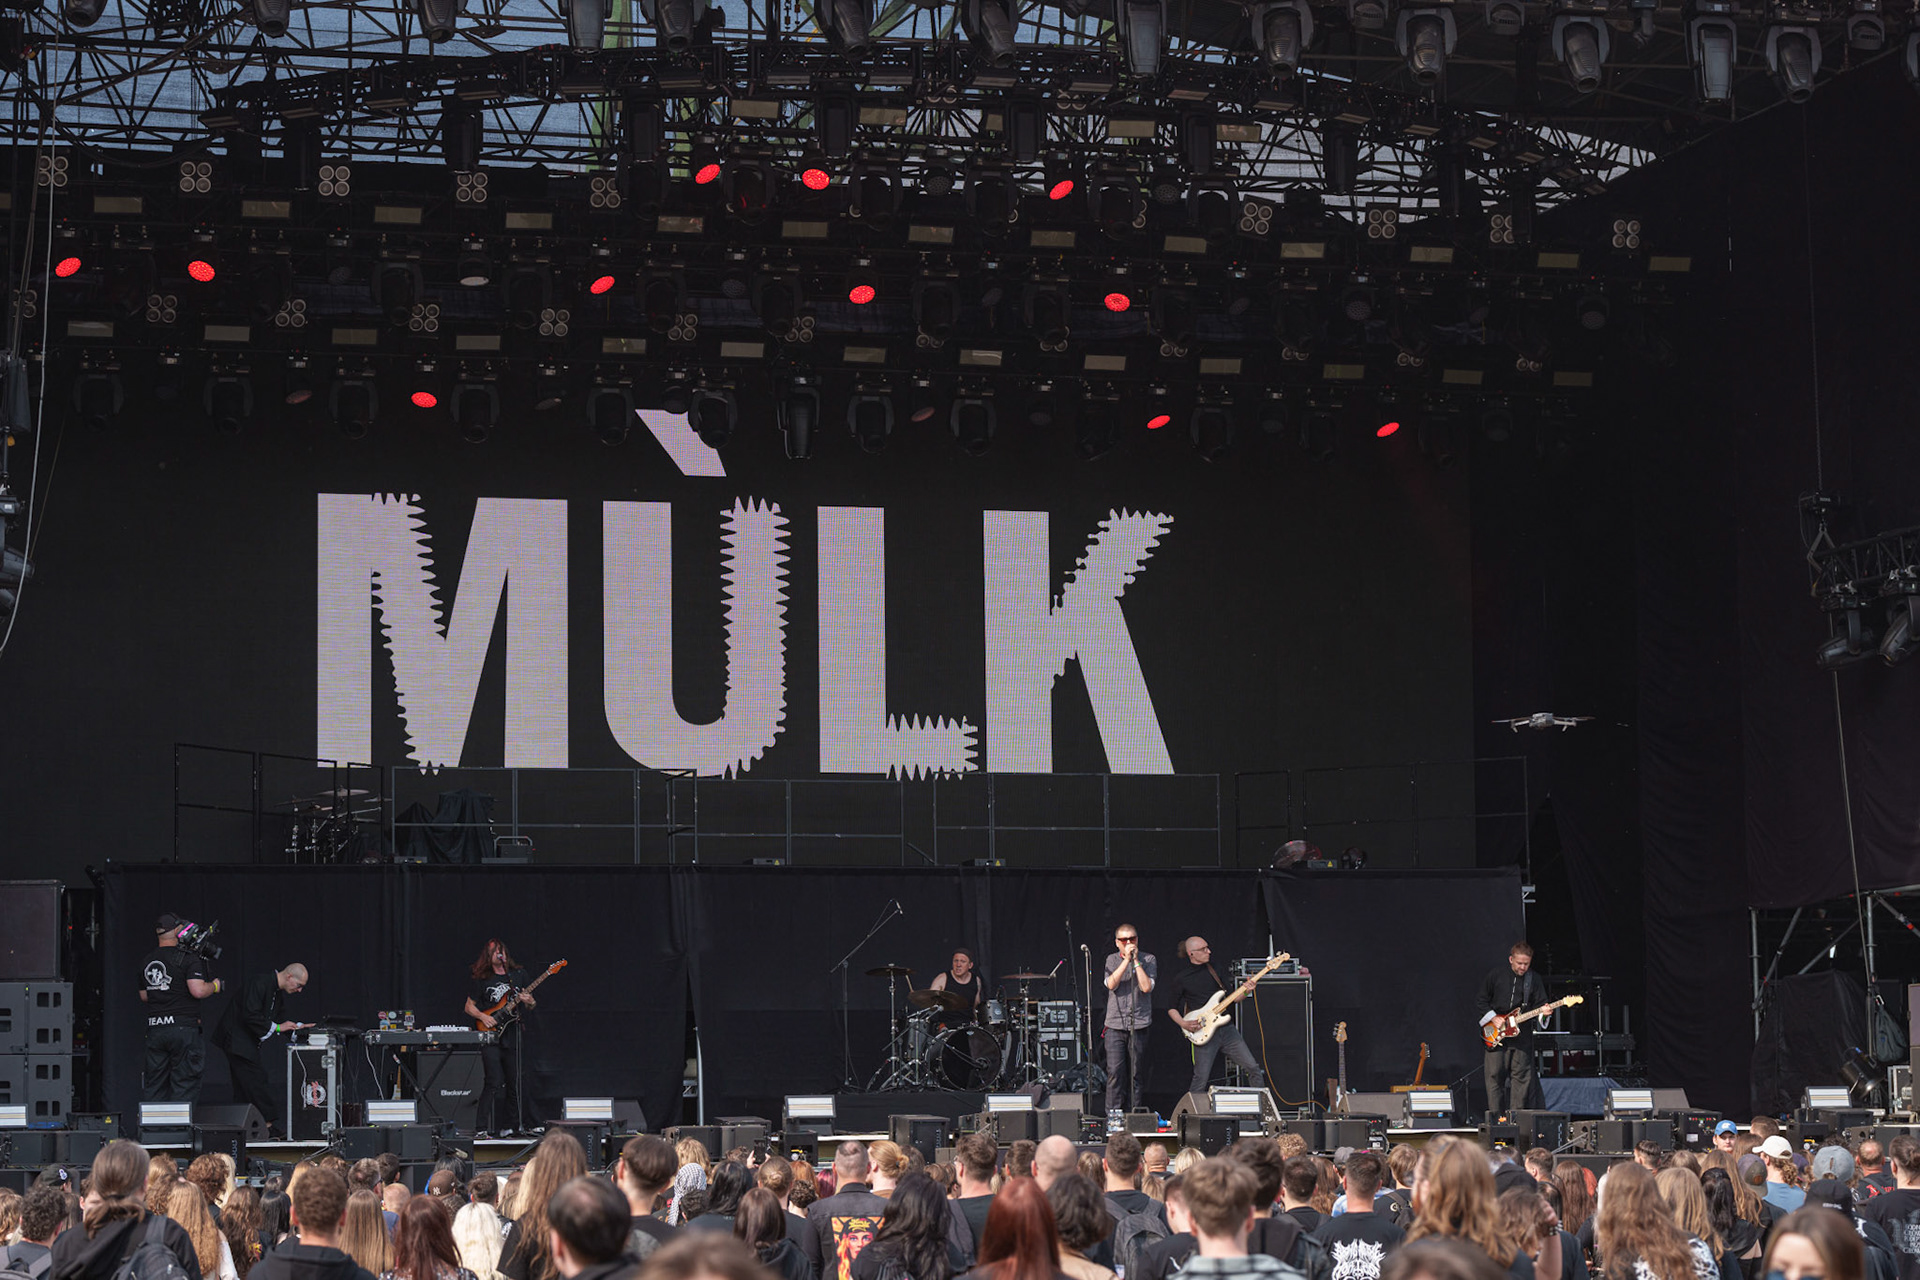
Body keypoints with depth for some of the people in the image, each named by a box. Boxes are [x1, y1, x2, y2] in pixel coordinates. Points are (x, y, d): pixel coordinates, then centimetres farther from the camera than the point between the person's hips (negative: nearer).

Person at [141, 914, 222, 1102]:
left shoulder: (145, 961, 11)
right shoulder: (188, 958, -8)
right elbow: (198, 991, -18)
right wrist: (214, 986, 1)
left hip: (154, 1029, 5)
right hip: (183, 1028, -5)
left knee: (154, 1087, 9)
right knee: (184, 1086, 0)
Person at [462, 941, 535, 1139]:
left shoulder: (519, 975, 10)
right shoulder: (482, 979, 4)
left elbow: (530, 1004, 17)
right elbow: (469, 1006, 9)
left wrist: (529, 1002, -7)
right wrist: (483, 1017, -9)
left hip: (512, 1036, 3)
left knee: (513, 1084, 5)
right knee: (494, 1082, -14)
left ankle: (511, 1126, 17)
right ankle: (481, 1128, -13)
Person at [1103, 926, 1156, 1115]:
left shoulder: (1148, 960, 5)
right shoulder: (1112, 960, 10)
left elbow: (1147, 987, -9)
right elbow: (1111, 984, -8)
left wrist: (1136, 961, -9)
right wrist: (1126, 959, -11)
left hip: (1139, 1025, -1)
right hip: (1115, 1024, 1)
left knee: (1136, 1074, 1)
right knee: (1115, 1072, -7)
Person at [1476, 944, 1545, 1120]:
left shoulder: (1534, 979, 3)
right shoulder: (1496, 975, -1)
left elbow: (1540, 1003, 6)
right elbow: (1482, 1000, 5)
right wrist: (1493, 1018, -6)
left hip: (1521, 1034, 1)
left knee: (1521, 1075, 0)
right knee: (1495, 1074, -2)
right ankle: (1495, 1114, 3)